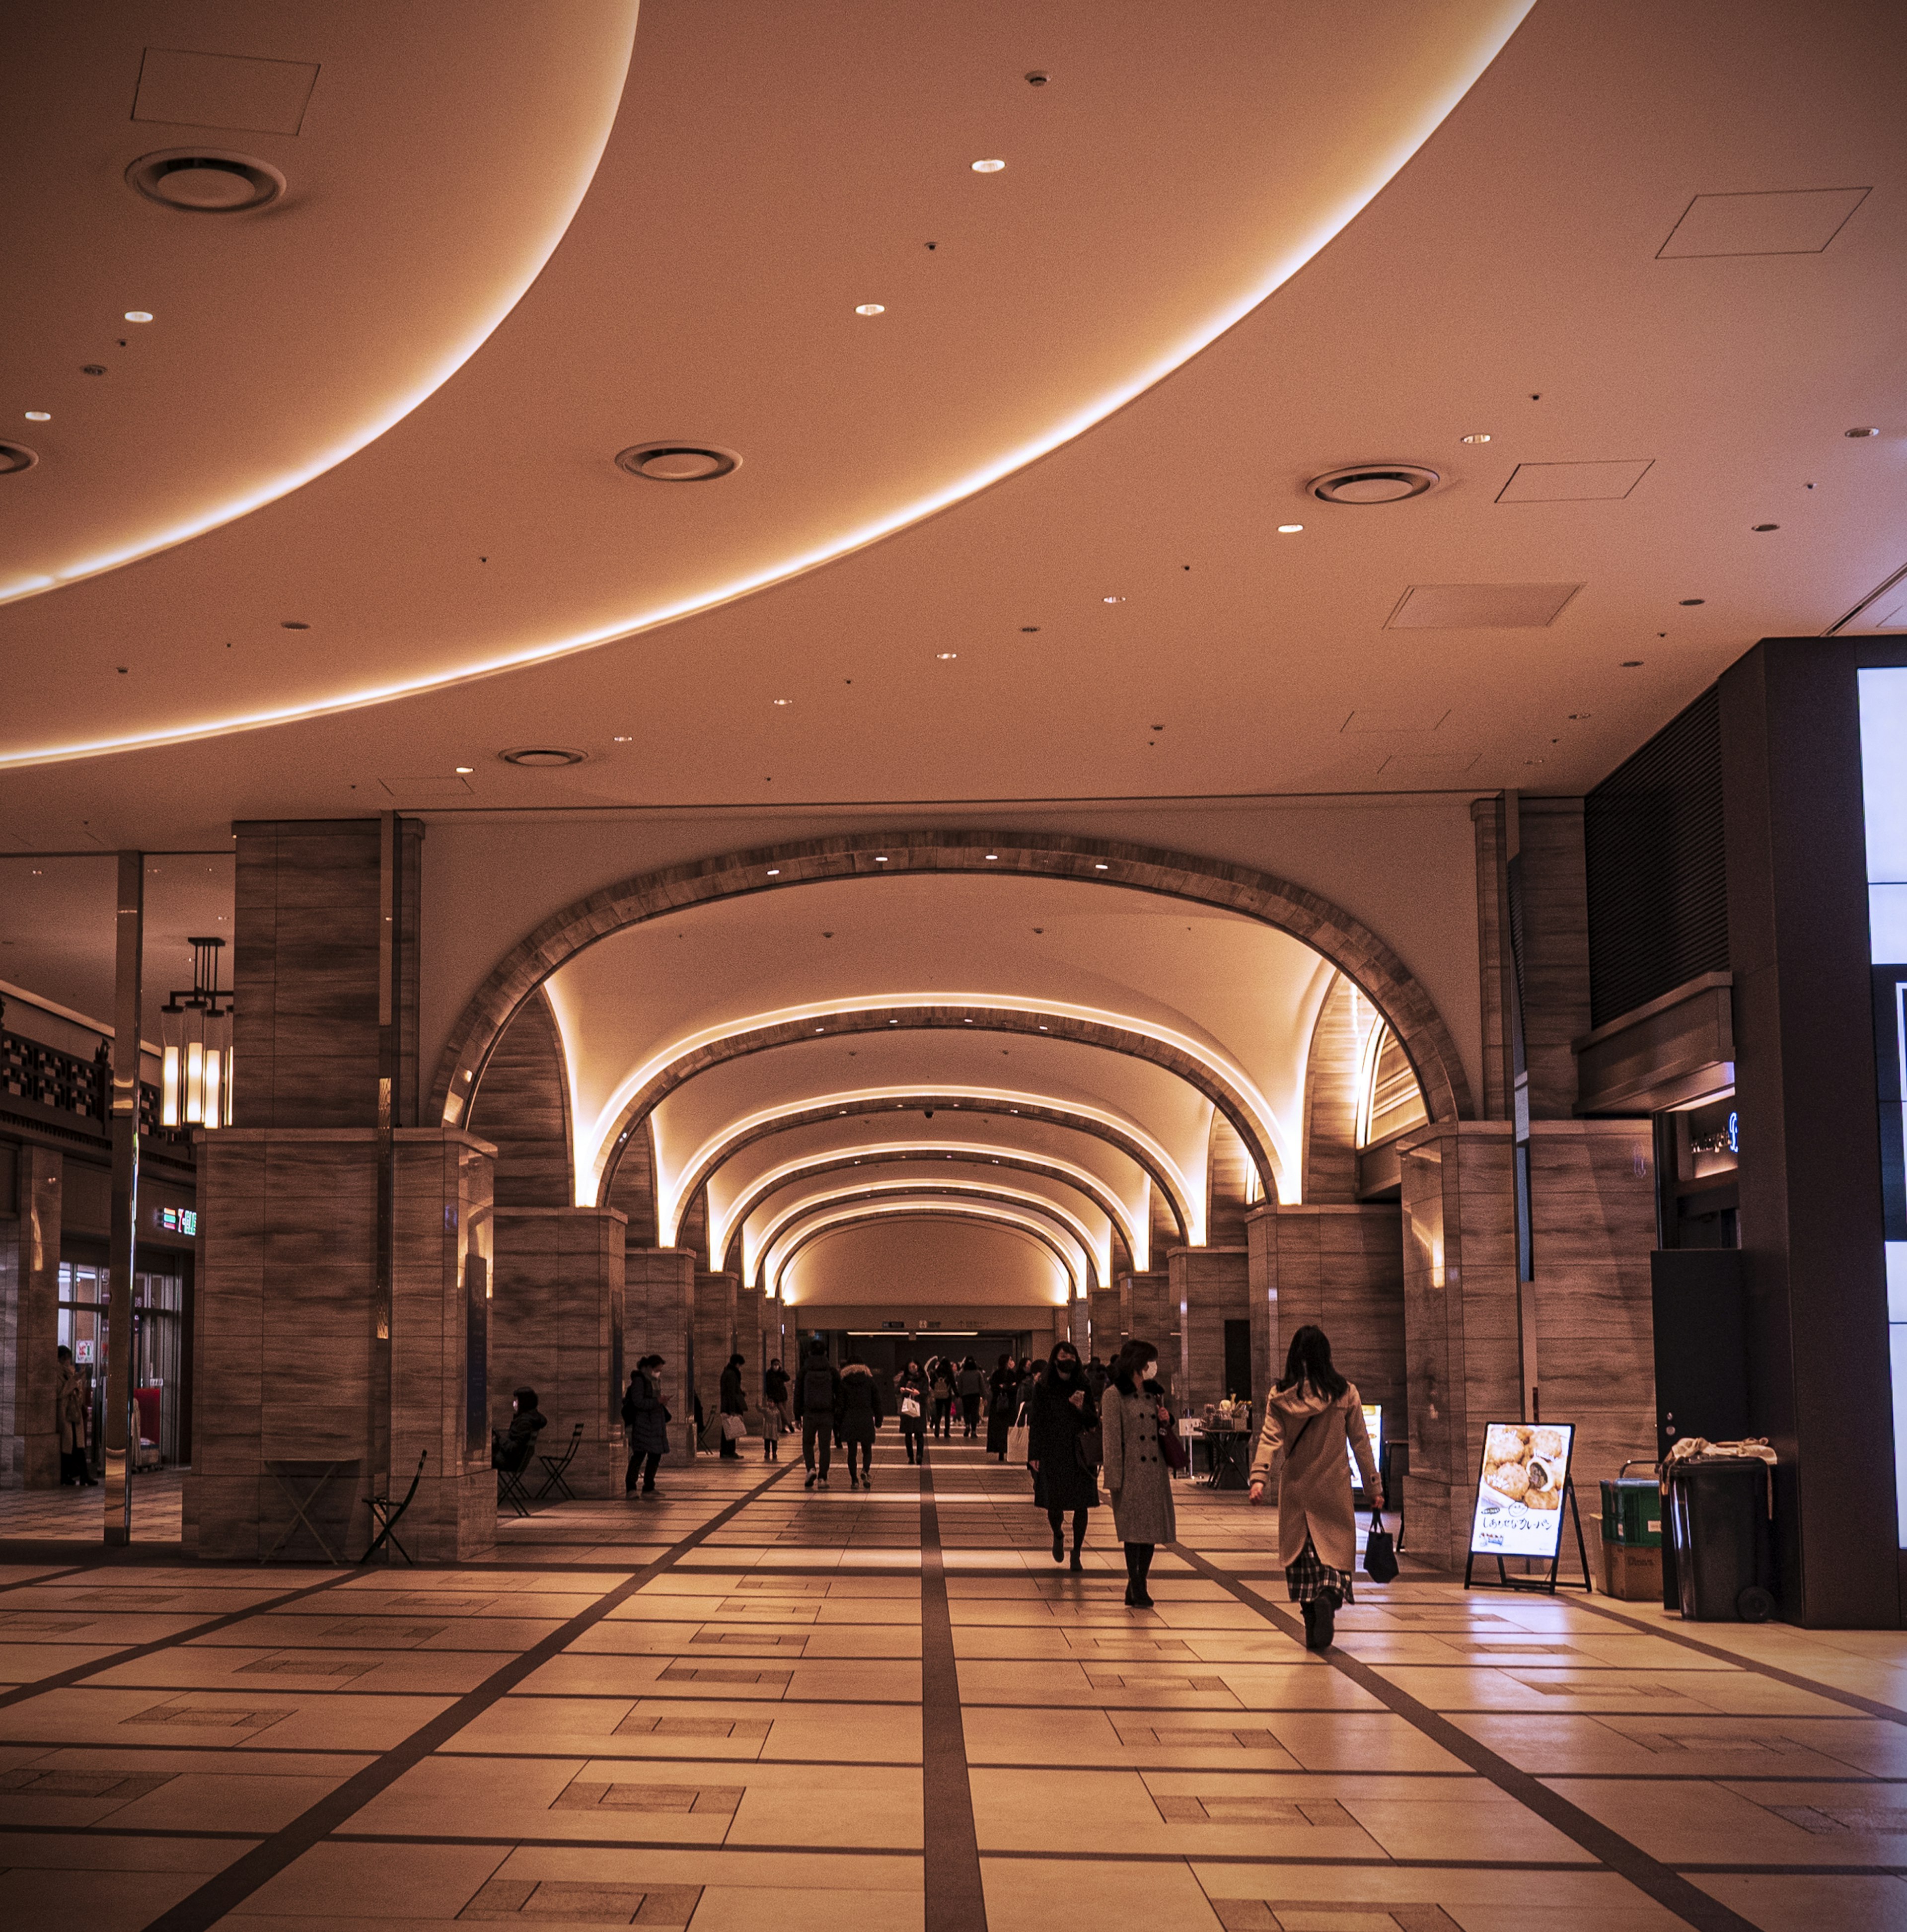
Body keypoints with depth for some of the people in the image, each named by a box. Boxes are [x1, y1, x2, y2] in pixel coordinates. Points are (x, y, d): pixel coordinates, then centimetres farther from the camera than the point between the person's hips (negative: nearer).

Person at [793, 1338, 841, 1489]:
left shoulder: (804, 1371, -2)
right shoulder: (832, 1371, 1)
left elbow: (798, 1395, 0)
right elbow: (839, 1394, 2)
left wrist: (797, 1416, 6)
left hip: (809, 1414, -1)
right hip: (827, 1414, 1)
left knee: (808, 1444, 14)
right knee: (825, 1446, 6)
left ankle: (811, 1469, -9)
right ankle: (823, 1478, 0)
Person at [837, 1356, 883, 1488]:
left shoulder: (843, 1383, 3)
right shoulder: (870, 1382, 5)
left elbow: (839, 1404, 0)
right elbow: (877, 1403, 6)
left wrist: (839, 1421, 7)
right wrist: (878, 1421, 12)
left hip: (849, 1421, 0)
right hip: (866, 1420, 0)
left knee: (852, 1451, 5)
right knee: (867, 1451, 9)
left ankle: (854, 1480, 0)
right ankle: (865, 1471, -18)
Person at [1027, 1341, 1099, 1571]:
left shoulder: (1084, 1389, 6)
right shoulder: (1044, 1389, 1)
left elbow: (1094, 1423, 8)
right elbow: (1036, 1423, 1)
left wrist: (1082, 1408, -12)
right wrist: (1034, 1455, -4)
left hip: (1080, 1455, 1)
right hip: (1053, 1454, -1)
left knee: (1081, 1506, -2)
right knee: (1054, 1503, -3)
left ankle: (1077, 1554, 9)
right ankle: (1058, 1536, 30)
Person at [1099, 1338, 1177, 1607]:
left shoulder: (1152, 1394, 17)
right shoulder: (1115, 1395, -5)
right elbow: (1111, 1438, -9)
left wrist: (1165, 1421, 3)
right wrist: (1114, 1478, -14)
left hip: (1156, 1471, 7)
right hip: (1131, 1472, -7)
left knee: (1152, 1530, 5)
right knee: (1134, 1529, -6)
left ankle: (1138, 1587, 13)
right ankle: (1136, 1588, -1)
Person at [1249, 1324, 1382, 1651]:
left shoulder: (1280, 1396, -3)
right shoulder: (1345, 1393, -4)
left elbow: (1270, 1438, -13)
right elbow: (1360, 1443, 0)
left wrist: (1259, 1478, -19)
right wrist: (1374, 1487, 6)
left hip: (1295, 1489, 1)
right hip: (1333, 1489, -1)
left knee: (1302, 1556, 11)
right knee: (1336, 1552, 4)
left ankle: (1313, 1627, 9)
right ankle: (1327, 1598, -26)